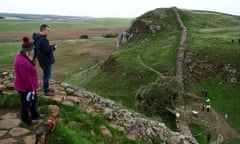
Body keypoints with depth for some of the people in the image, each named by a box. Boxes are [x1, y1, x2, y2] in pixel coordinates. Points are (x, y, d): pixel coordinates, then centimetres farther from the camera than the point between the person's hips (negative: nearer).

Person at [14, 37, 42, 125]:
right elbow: (27, 78, -28)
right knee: (26, 104, 11)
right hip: (25, 88, -10)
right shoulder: (23, 62, -33)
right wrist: (32, 89, -18)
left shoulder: (21, 56, 0)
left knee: (34, 100, 25)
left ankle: (35, 115, 45)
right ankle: (27, 121, 32)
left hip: (26, 86, 10)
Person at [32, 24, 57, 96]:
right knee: (46, 75, 2)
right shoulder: (42, 40, -25)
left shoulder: (38, 38, 9)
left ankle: (47, 88, 36)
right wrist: (53, 47, -11)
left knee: (46, 75, 22)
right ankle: (46, 91, 14)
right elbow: (48, 50, -26)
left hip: (44, 60, 10)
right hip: (45, 61, -10)